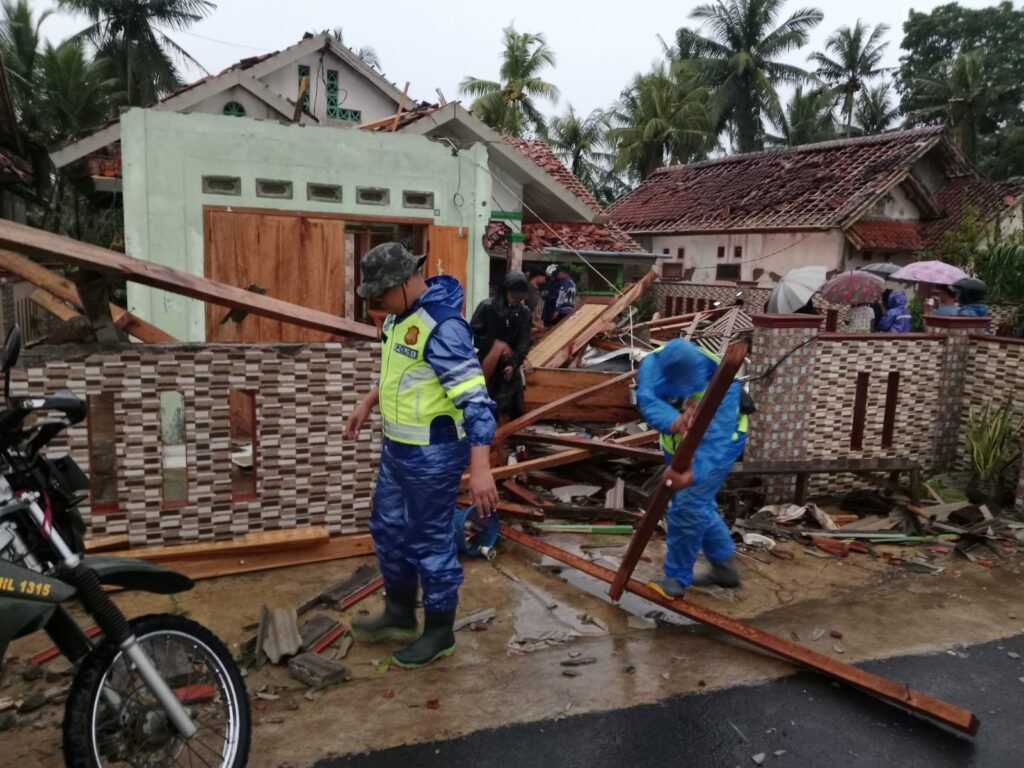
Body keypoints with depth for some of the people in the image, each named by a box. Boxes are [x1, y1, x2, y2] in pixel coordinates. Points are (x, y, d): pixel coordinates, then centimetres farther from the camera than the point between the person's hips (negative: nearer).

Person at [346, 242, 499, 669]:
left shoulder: (442, 326, -25)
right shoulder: (401, 315, 5)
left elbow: (473, 398, -30)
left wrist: (480, 467, -35)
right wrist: (368, 403, 20)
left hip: (433, 454, -10)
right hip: (397, 448, 10)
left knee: (429, 542, 4)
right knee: (388, 531, 21)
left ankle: (439, 633, 25)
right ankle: (399, 616, 40)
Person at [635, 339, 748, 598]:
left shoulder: (723, 383, -38)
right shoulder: (653, 363, -27)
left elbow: (716, 440, -47)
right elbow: (647, 400, -46)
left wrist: (693, 474, -64)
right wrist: (672, 421, -67)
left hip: (717, 445, -6)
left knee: (687, 507, -13)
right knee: (700, 507, 16)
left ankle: (677, 577, 5)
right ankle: (725, 566, 34)